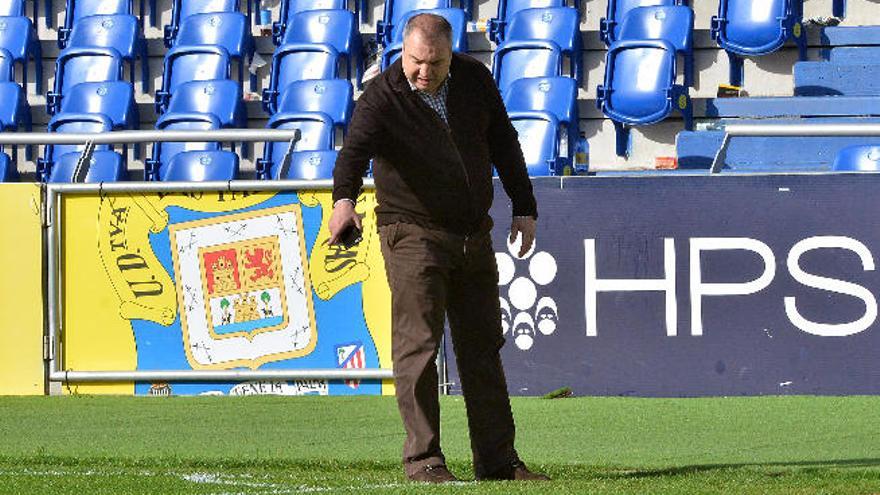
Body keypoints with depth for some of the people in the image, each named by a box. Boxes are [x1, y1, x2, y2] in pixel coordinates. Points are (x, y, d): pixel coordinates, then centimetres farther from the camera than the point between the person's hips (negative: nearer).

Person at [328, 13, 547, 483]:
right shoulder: (381, 99, -16)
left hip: (473, 234, 5)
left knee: (482, 346, 9)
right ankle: (422, 457, -7)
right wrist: (344, 199, -52)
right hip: (413, 233, -5)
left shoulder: (474, 80, 0)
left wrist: (524, 206, 12)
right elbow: (355, 150, -33)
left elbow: (503, 144, 12)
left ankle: (497, 458, 15)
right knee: (417, 344, -10)